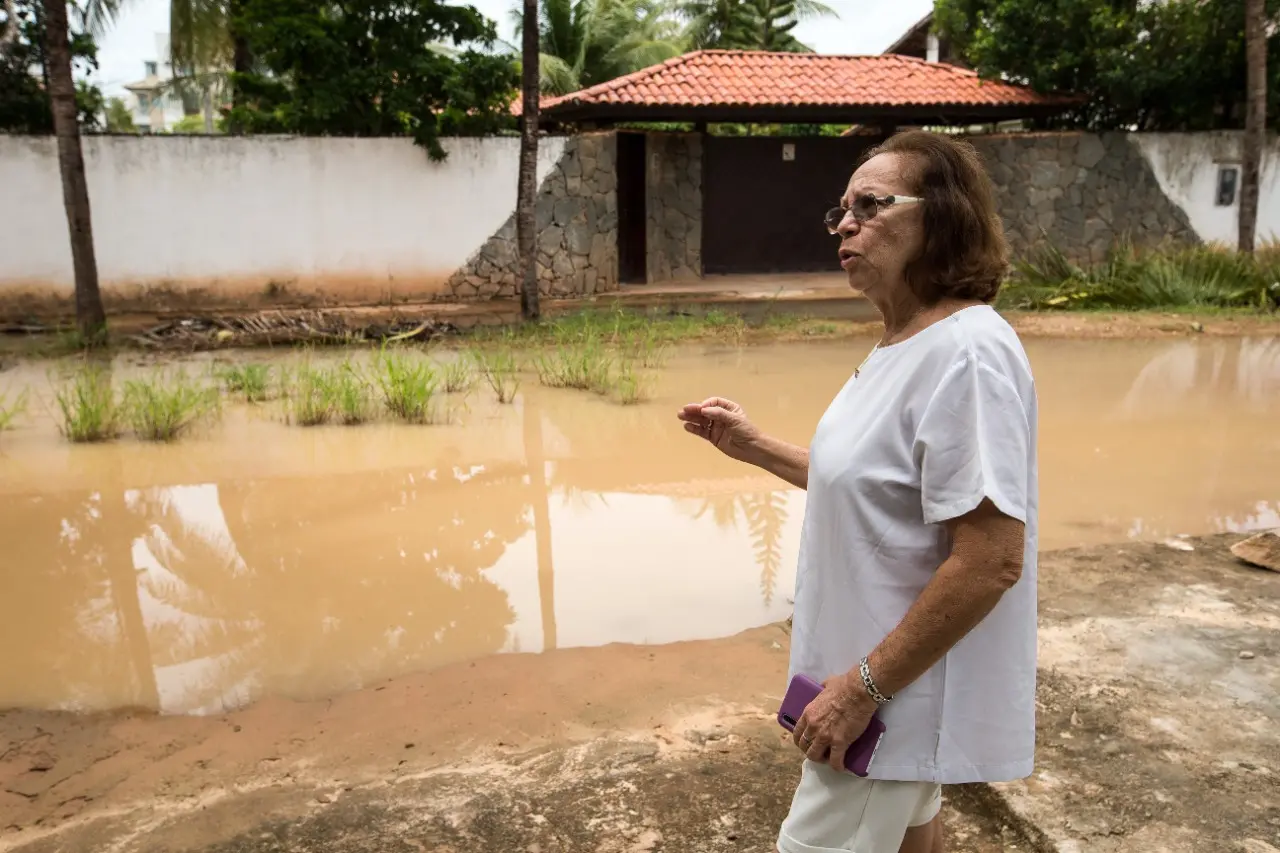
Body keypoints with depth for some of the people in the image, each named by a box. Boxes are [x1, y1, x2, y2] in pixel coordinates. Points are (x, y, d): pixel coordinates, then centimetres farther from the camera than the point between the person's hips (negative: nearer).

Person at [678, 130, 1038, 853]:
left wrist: (865, 685, -23)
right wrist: (753, 447, 8)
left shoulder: (967, 352, -25)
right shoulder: (903, 345, 6)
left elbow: (992, 559, -28)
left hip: (900, 700, -9)